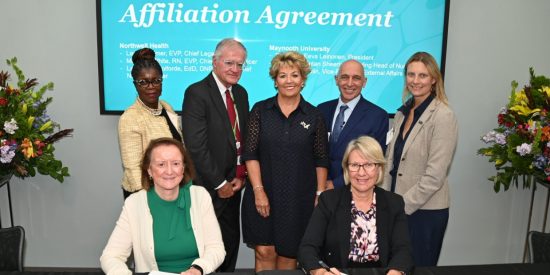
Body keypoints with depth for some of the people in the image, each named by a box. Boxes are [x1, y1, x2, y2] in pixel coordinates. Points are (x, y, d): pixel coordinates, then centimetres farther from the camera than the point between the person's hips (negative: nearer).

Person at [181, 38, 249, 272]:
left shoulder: (241, 93, 9)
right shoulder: (197, 93, -14)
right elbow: (196, 146, -18)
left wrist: (240, 176, 1)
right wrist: (219, 183, -13)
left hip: (233, 185, 7)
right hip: (208, 187, -6)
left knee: (231, 243, 14)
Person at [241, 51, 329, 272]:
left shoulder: (314, 116, 2)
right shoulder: (260, 110, 1)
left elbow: (321, 160, 5)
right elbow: (250, 153, -3)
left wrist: (320, 195, 0)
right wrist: (258, 191, -10)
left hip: (299, 198, 1)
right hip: (263, 195, 0)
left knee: (289, 254, 10)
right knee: (264, 252, 2)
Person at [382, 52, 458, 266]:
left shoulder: (443, 117, -14)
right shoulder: (402, 112, 8)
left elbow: (434, 176, -17)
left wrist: (401, 207, -13)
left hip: (425, 211, -6)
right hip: (397, 208, 6)